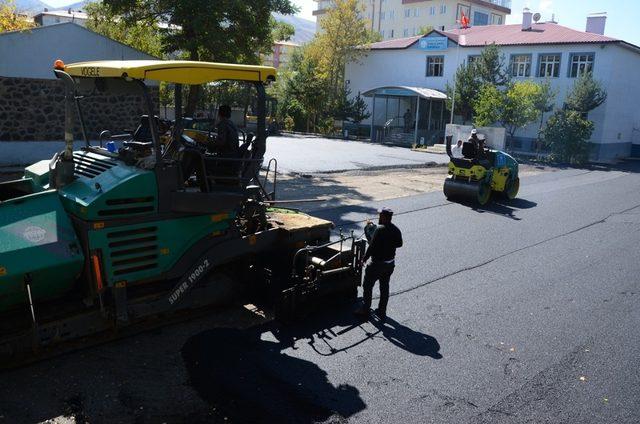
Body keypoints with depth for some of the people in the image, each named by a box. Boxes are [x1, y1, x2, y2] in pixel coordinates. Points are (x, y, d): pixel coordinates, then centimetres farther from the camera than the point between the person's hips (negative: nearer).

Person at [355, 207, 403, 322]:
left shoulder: (380, 230, -22)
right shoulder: (396, 230, 0)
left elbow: (372, 246, -22)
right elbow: (399, 244, 14)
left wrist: (365, 258, -10)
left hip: (377, 264, -7)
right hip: (390, 264, 7)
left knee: (368, 286, 9)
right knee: (384, 288, 18)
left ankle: (365, 310, 17)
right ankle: (382, 312, 26)